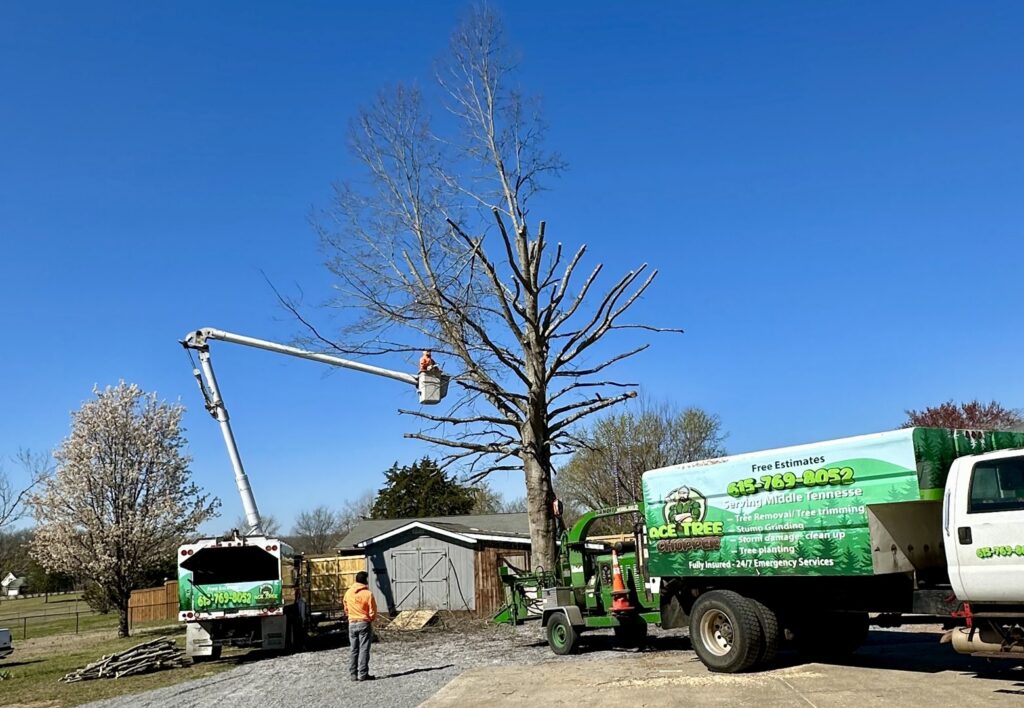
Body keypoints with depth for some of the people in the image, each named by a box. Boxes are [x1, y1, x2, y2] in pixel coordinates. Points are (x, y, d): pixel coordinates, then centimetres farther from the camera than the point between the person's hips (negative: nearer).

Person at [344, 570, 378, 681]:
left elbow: (346, 609, 12)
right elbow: (373, 611, -9)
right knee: (364, 650, 0)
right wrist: (371, 619, 10)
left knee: (353, 650, 11)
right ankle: (363, 675, -1)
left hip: (352, 623, 5)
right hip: (364, 623, -5)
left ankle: (353, 674, 12)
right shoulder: (368, 593, -13)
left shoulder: (348, 592, 3)